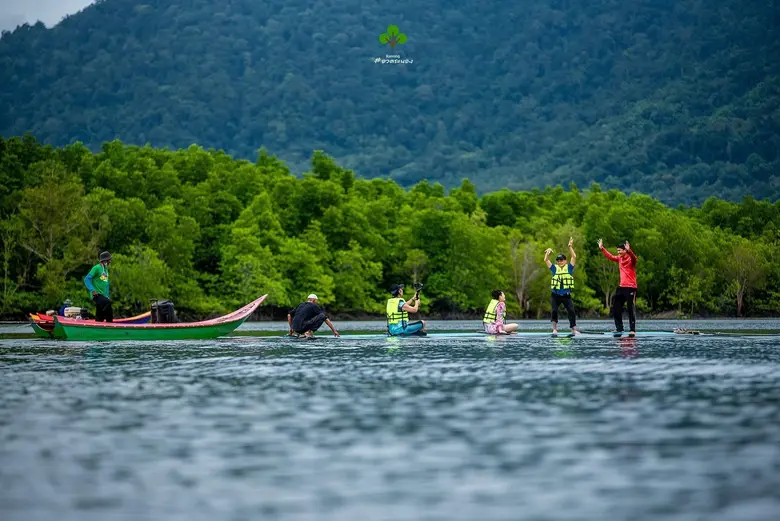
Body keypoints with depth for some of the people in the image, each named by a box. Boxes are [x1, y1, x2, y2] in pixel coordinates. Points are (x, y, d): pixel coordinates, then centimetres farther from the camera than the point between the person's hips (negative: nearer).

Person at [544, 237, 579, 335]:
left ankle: (574, 329, -8)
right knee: (554, 311, -7)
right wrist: (548, 253, -16)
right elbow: (546, 260, 0)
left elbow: (574, 257, -5)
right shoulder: (554, 268, 7)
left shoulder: (569, 268, 3)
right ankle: (555, 328, 6)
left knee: (571, 311, -11)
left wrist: (570, 247, -10)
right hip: (555, 295, 1)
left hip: (566, 295, -1)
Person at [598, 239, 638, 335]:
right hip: (622, 287, 8)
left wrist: (629, 250, -53)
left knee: (631, 309, -6)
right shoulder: (619, 258, 11)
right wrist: (602, 248, 21)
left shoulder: (631, 258, -11)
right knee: (616, 308, 10)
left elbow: (634, 257, -34)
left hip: (631, 287, -8)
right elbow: (610, 257, 25)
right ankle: (619, 328, 19)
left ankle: (632, 330, -3)